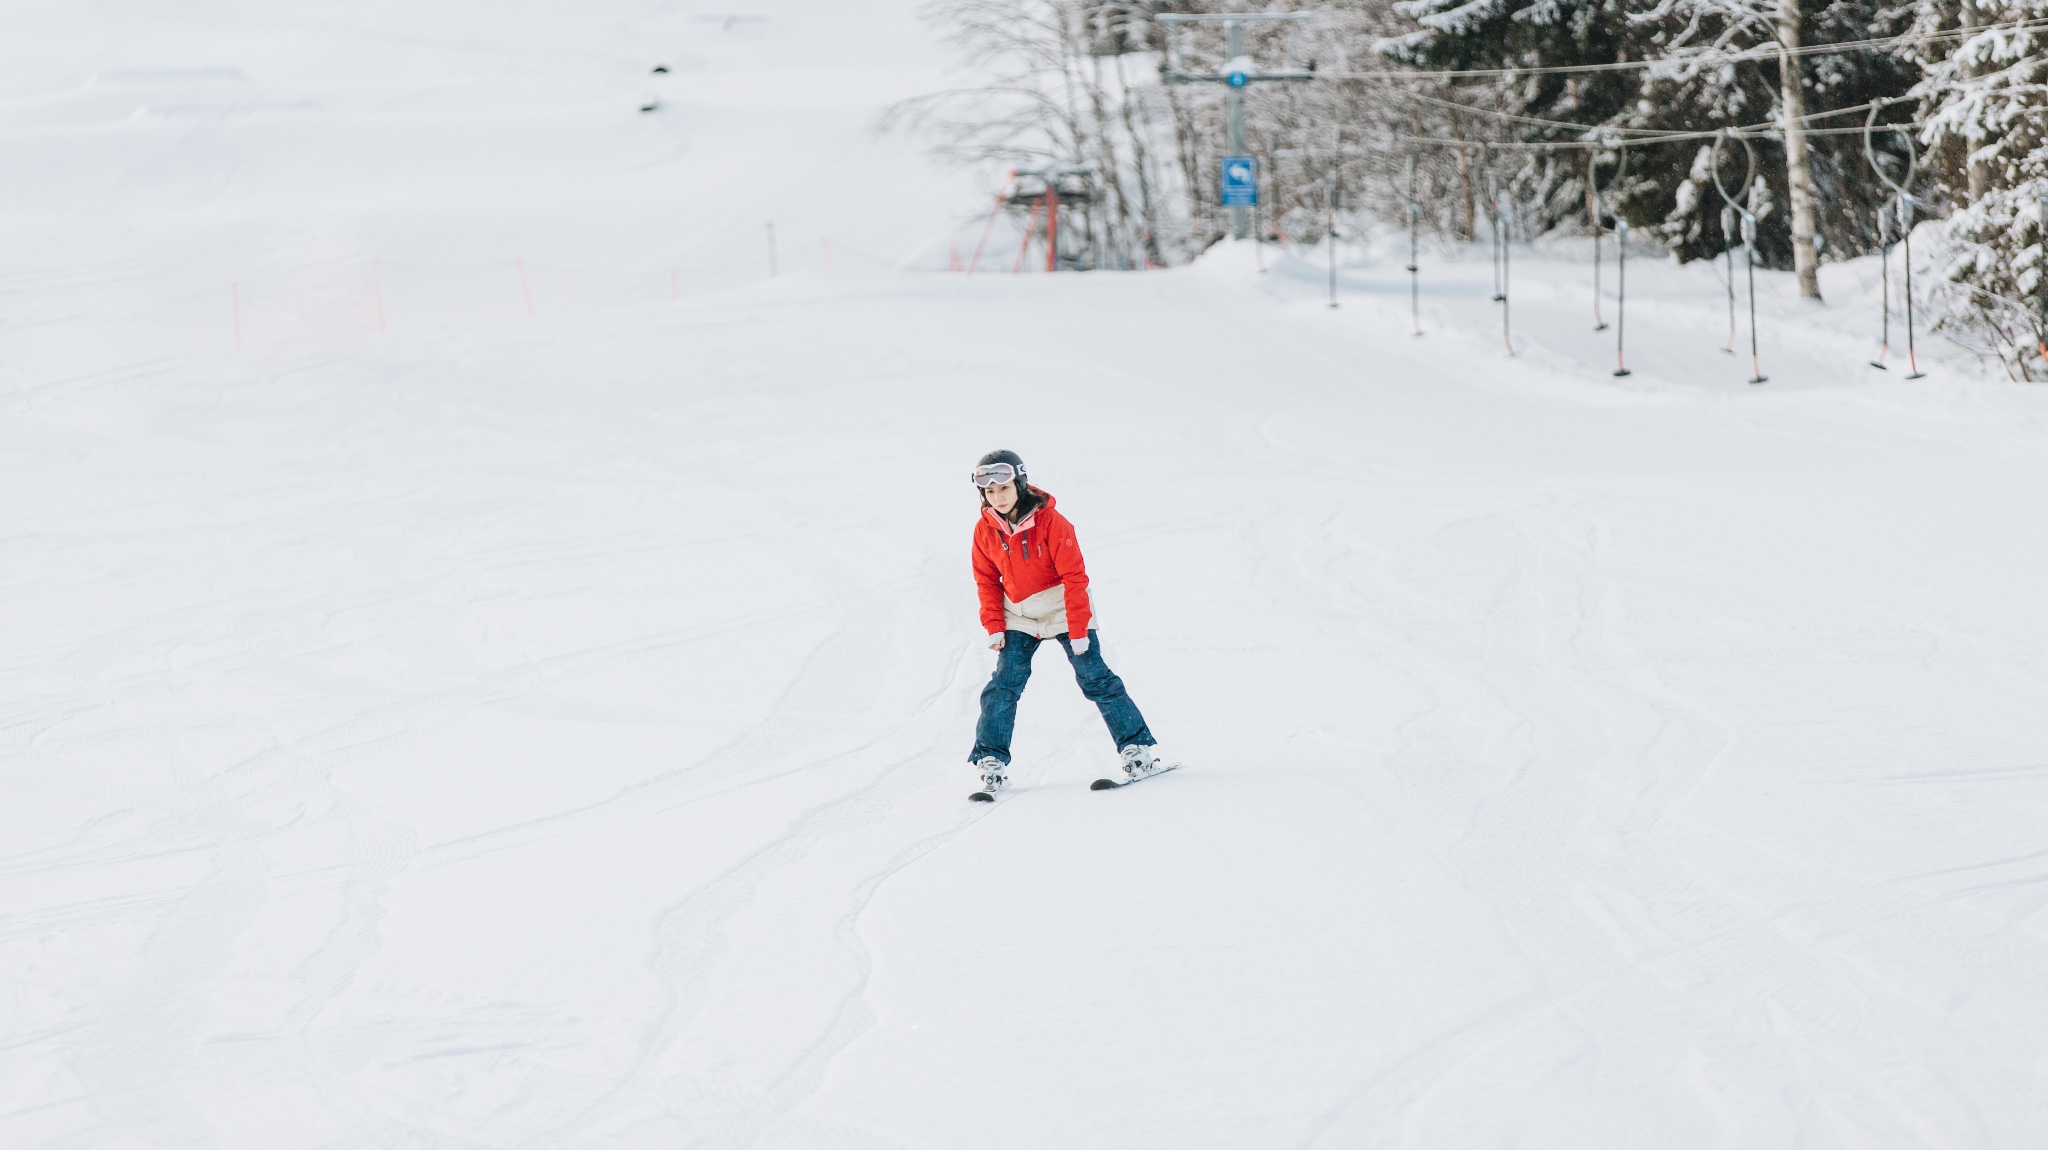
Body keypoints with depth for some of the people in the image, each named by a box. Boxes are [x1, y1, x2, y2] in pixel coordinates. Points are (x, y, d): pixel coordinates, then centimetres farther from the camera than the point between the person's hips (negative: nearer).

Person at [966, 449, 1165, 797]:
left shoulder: (1051, 522, -20)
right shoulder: (986, 530, -6)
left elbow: (1074, 576, -17)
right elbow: (987, 581, 6)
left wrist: (1078, 630, -17)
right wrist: (994, 627, -2)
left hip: (1063, 610, -4)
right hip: (1018, 616, 4)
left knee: (1095, 679, -4)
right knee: (1003, 685, -7)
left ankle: (1139, 747, 2)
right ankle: (991, 762, -4)